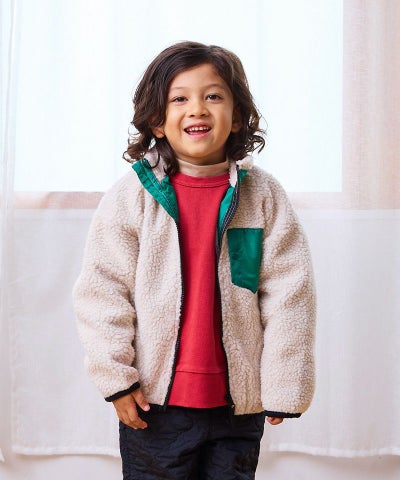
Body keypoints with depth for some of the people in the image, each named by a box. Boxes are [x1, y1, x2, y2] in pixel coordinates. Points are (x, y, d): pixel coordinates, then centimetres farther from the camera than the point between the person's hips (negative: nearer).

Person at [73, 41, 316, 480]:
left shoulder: (264, 196, -2)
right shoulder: (131, 196, -6)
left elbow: (288, 295, -1)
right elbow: (101, 291, -5)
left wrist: (284, 386, -2)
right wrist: (116, 377, -8)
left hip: (237, 401, 2)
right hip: (153, 399, -1)